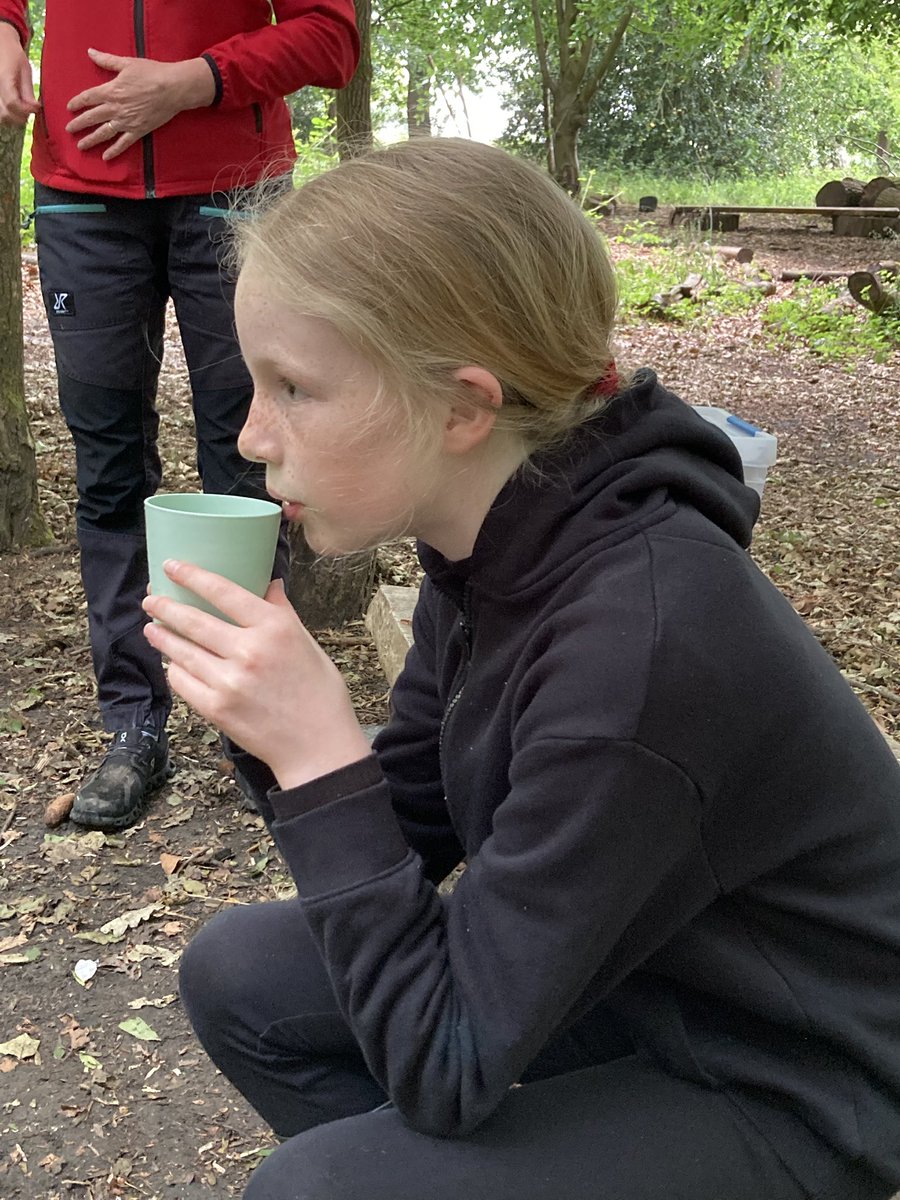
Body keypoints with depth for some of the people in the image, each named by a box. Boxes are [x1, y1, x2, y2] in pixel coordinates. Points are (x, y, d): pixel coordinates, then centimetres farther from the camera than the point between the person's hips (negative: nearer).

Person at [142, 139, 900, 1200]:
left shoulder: (640, 643, -34)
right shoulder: (487, 547, -9)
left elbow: (445, 1069, -26)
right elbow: (408, 837, 2)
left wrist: (319, 754, -29)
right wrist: (279, 729, -15)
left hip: (787, 1087, -7)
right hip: (624, 971, 7)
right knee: (239, 975, 2)